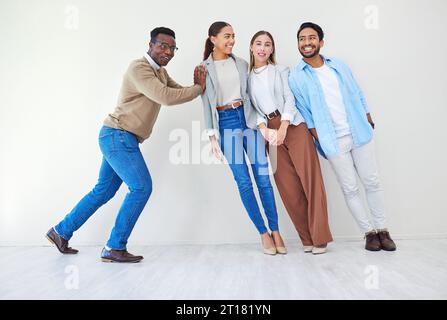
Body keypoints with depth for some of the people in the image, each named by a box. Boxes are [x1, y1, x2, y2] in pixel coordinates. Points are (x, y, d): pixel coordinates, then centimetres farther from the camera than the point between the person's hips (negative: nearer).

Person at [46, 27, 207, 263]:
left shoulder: (161, 72, 17)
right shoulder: (139, 68, -14)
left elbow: (179, 92, 15)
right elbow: (166, 97, -25)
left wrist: (196, 86, -3)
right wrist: (199, 88, -13)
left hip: (119, 138, 10)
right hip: (118, 136, -10)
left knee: (104, 191, 15)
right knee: (141, 187, -11)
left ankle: (61, 232, 29)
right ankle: (114, 248, -2)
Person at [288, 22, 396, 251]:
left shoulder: (339, 65, 8)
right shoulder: (296, 77, -3)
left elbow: (357, 94, 12)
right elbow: (305, 114, -5)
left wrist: (369, 121, 9)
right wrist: (320, 141, -9)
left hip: (359, 134, 3)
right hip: (333, 141, -3)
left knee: (372, 182, 7)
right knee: (350, 188, 4)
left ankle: (381, 229, 21)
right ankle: (369, 232, 19)